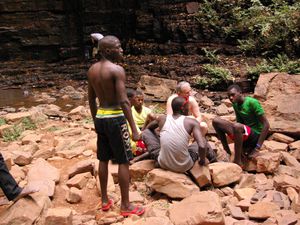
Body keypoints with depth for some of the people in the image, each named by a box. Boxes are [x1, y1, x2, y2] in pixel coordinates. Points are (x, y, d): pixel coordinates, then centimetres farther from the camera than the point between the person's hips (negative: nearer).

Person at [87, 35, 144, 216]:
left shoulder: (92, 70, 8)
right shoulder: (117, 70, -16)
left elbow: (91, 99, 13)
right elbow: (124, 101, -21)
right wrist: (134, 128, -18)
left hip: (100, 117, 8)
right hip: (115, 118, -8)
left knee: (104, 159, 16)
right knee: (124, 161, 3)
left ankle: (105, 200, 28)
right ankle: (126, 205, 12)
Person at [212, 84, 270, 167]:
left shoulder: (252, 102, -15)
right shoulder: (235, 104, 6)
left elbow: (266, 125, -17)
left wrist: (257, 148, -20)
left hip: (256, 135, -7)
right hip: (244, 135, 7)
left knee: (237, 126, -39)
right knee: (216, 121, -6)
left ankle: (238, 161, -27)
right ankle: (227, 152, -5)